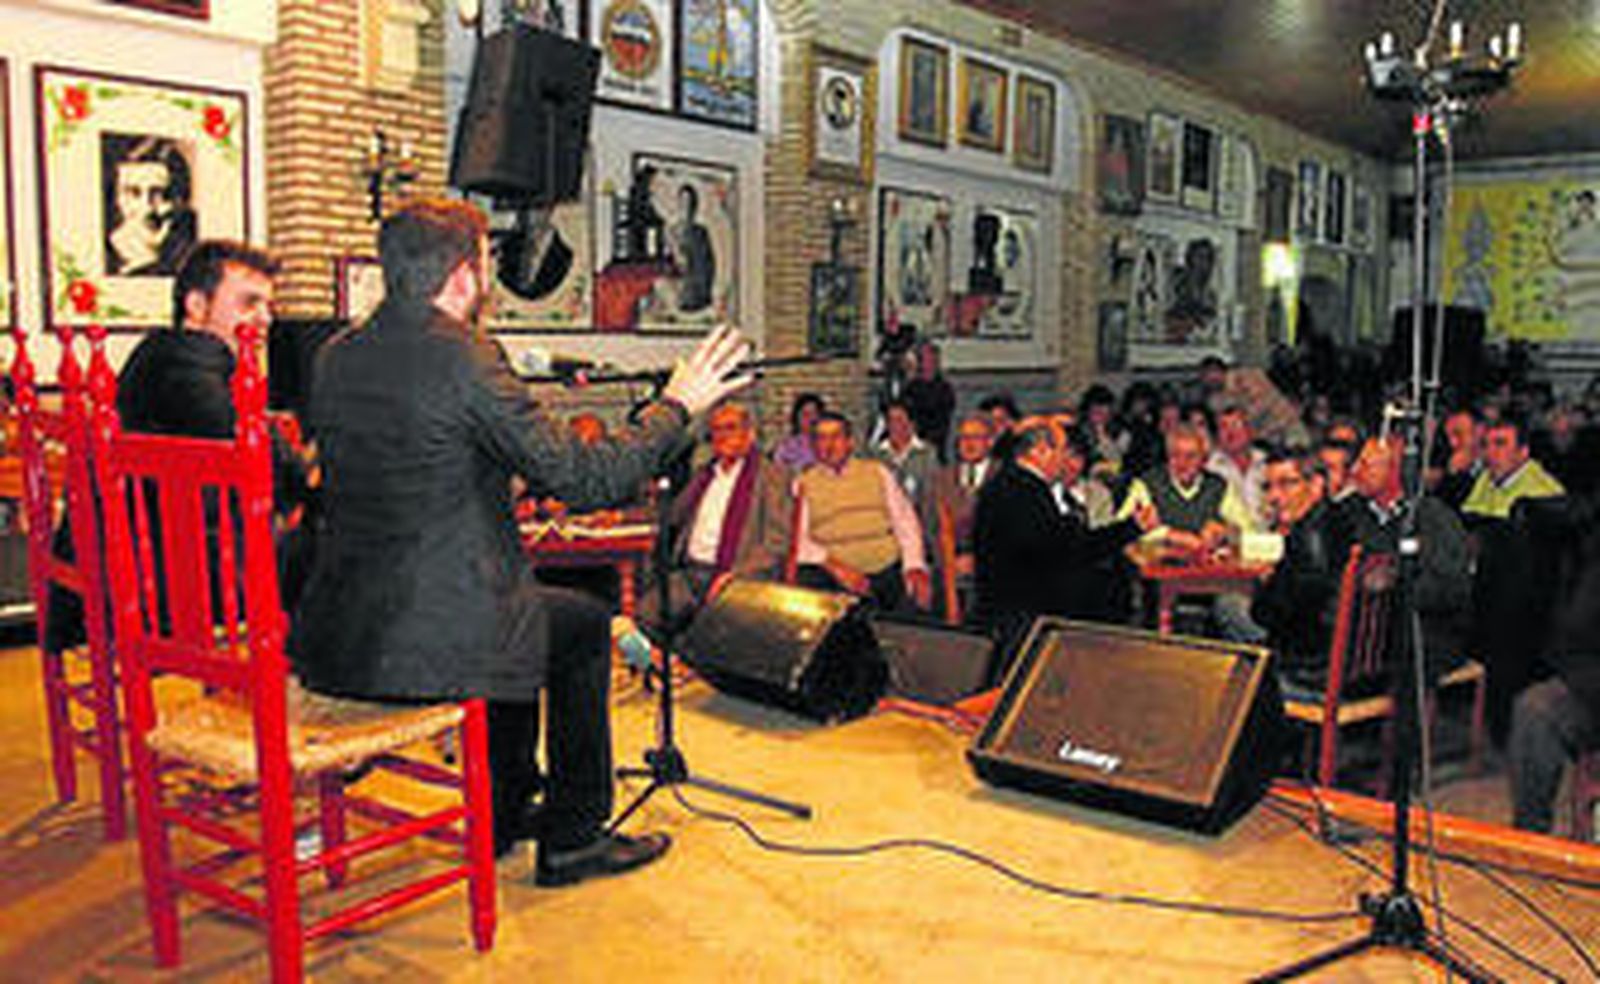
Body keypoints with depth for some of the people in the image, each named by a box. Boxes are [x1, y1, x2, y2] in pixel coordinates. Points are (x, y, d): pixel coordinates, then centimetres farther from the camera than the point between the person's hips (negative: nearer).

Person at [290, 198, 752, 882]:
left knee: (512, 599, 32)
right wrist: (677, 406, -2)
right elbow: (582, 480, -16)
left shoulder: (336, 357, 6)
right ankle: (573, 836, 24)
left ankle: (505, 813, 40)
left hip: (335, 638, 8)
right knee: (584, 624, 18)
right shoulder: (464, 358, -16)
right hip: (434, 644, -8)